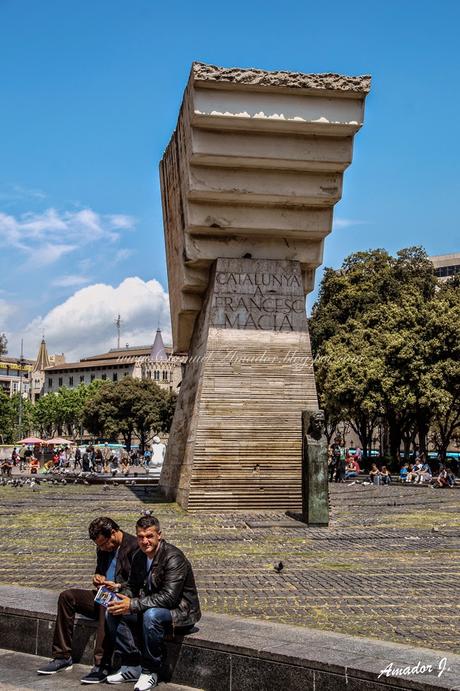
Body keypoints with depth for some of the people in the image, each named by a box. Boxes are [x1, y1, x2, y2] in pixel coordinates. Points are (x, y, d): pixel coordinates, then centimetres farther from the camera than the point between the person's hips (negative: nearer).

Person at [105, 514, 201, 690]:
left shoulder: (173, 558, -22)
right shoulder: (139, 557, 4)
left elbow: (169, 597, -30)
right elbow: (132, 586, 15)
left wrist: (133, 605, -31)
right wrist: (121, 595, -10)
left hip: (180, 612, -8)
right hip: (151, 608, 8)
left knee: (151, 615, -37)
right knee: (112, 613, -7)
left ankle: (150, 672, -19)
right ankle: (132, 666, -2)